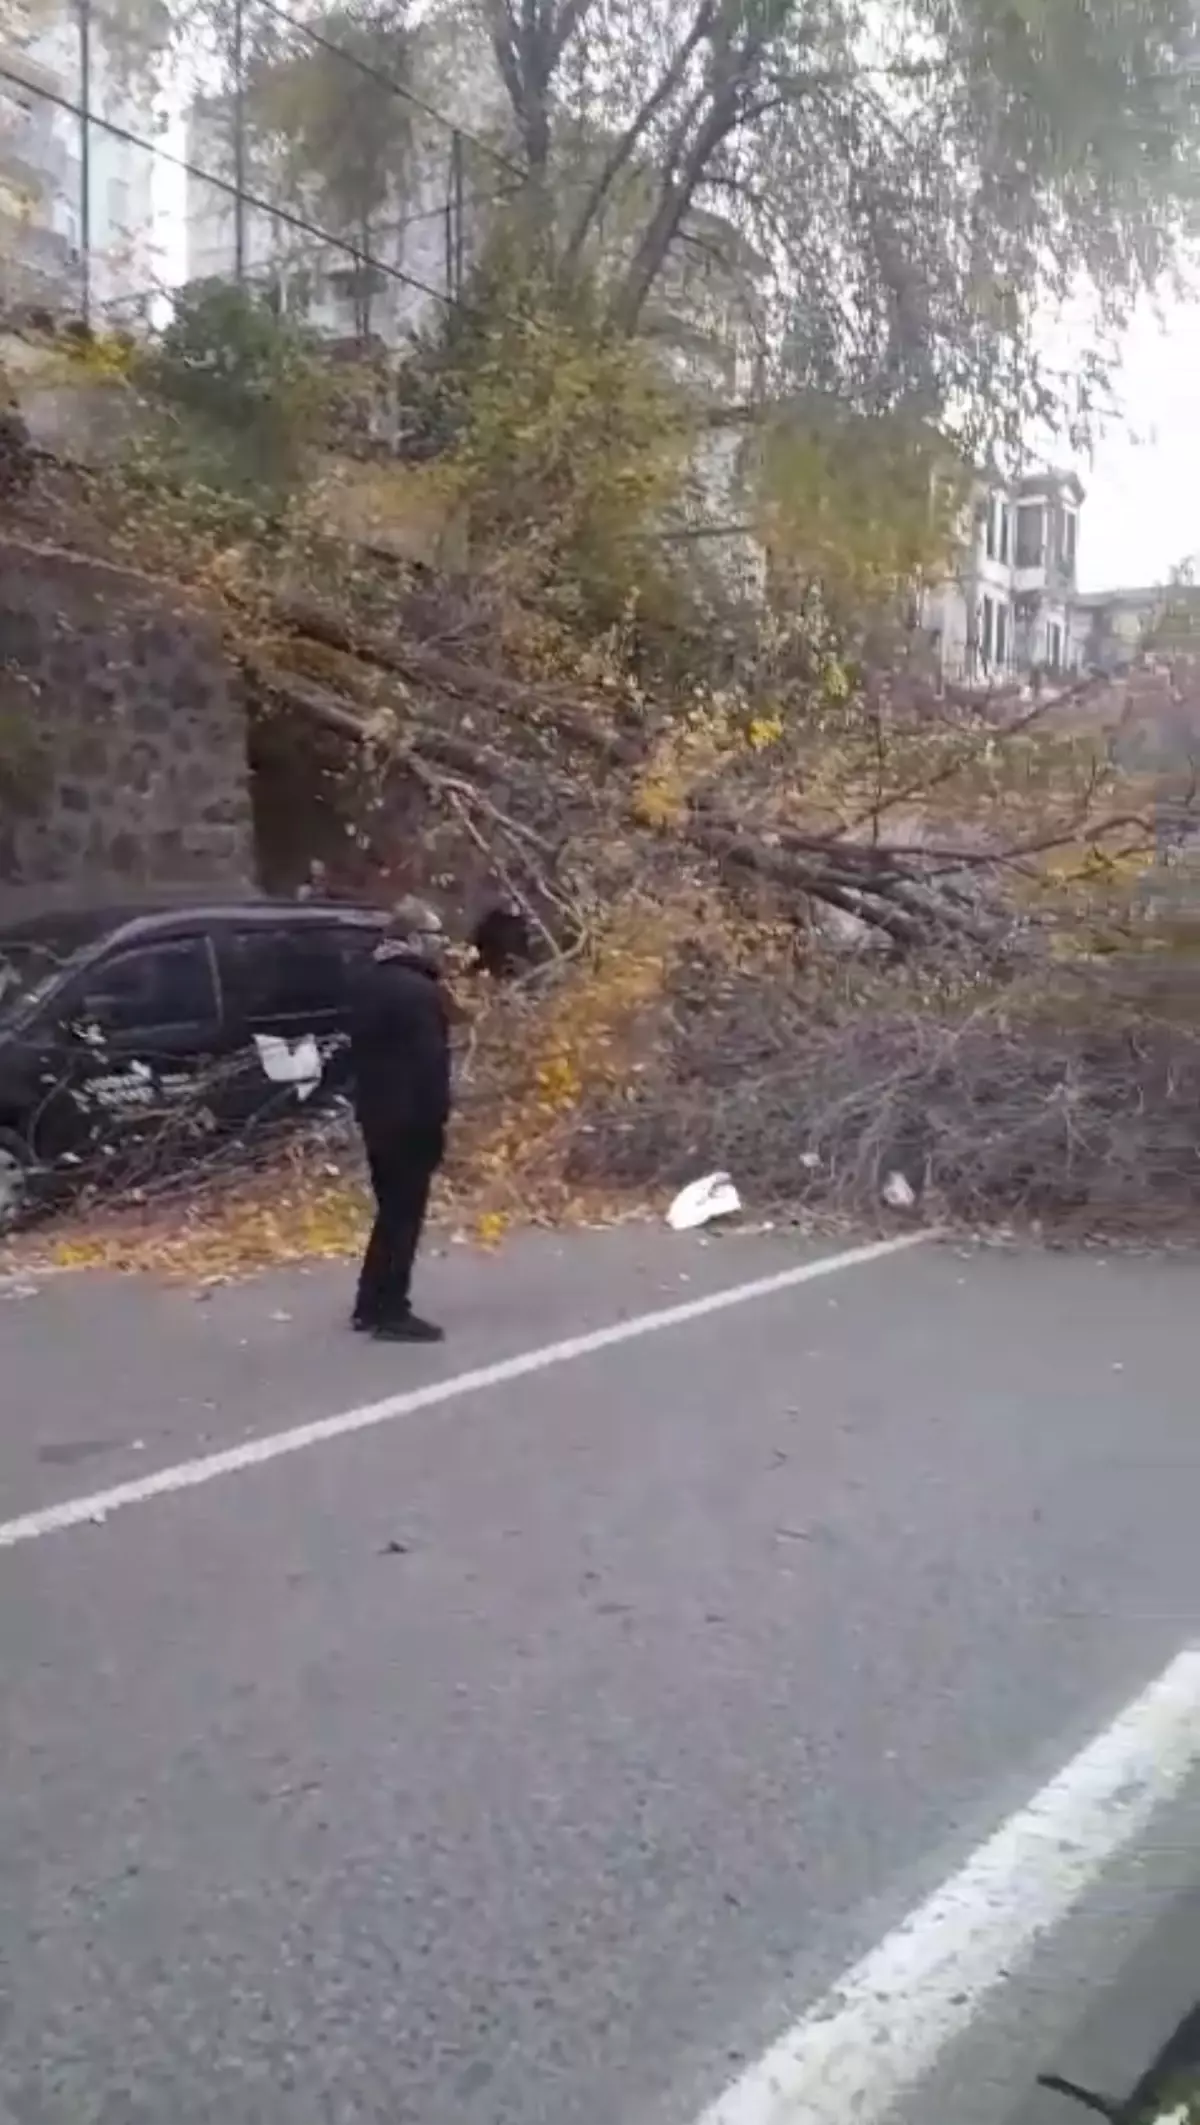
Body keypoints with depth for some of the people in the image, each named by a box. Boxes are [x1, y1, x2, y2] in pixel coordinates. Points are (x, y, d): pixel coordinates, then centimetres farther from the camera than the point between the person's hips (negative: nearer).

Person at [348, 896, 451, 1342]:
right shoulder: (419, 991, -19)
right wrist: (435, 1124, -16)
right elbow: (430, 1065, -21)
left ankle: (370, 1305, 23)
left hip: (376, 1112, 9)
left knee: (391, 1210, 18)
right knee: (404, 1215, -1)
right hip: (409, 1118, -9)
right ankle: (391, 1313, 4)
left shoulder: (365, 980, 11)